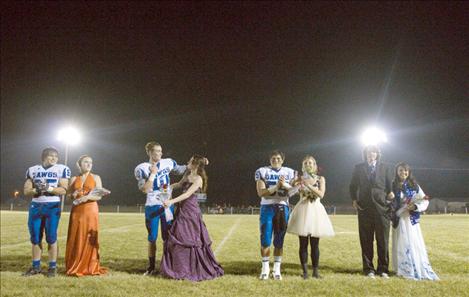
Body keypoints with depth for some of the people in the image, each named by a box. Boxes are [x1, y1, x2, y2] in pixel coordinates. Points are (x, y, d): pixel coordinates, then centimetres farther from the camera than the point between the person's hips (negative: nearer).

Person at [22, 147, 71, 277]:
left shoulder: (61, 169, 1)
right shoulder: (33, 170, 10)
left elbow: (63, 189, -6)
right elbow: (26, 191, 7)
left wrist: (49, 188, -20)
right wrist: (36, 190, -13)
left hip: (52, 206, -3)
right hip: (35, 206, 3)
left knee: (51, 237, -2)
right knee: (35, 238, 7)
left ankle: (53, 266, 7)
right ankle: (36, 266, 17)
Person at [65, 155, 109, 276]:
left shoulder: (96, 177, 5)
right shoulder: (74, 179, 11)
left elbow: (99, 196, -1)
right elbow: (68, 195, 13)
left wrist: (87, 197, -17)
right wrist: (73, 195, -9)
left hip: (91, 210, -2)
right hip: (76, 211, 2)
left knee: (90, 238, -2)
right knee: (76, 238, 1)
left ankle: (90, 267, 4)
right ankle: (75, 267, 8)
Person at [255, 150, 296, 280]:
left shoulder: (289, 172, 7)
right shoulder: (262, 171, -1)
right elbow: (261, 192, -9)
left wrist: (285, 185, -16)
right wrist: (276, 186, -18)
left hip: (283, 208, 2)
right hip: (267, 207, -2)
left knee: (279, 241, 6)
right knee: (265, 240, -1)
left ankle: (277, 269, 14)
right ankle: (265, 268, 11)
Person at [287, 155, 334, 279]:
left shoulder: (320, 179, 6)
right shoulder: (300, 179, 7)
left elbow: (321, 194, -9)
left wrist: (309, 185, -18)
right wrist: (296, 184, -22)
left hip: (316, 210, 0)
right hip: (302, 210, 0)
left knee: (315, 244, 1)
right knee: (303, 244, 0)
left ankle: (315, 271, 10)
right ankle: (305, 271, 7)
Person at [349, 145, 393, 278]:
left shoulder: (386, 167, 10)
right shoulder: (358, 168, 11)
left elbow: (391, 187, 11)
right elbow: (353, 186, 16)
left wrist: (390, 199, 0)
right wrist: (354, 199, 5)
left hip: (382, 207, 0)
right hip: (364, 207, 0)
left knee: (383, 240, 1)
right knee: (366, 241, 2)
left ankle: (383, 269, 11)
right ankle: (368, 269, 10)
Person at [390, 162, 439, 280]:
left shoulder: (414, 185, 7)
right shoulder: (393, 186, 2)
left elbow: (425, 201, 3)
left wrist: (415, 206, -13)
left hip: (412, 219, 1)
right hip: (399, 219, -1)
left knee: (415, 244, -1)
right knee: (402, 244, -1)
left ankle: (418, 269, 11)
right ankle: (404, 270, 7)